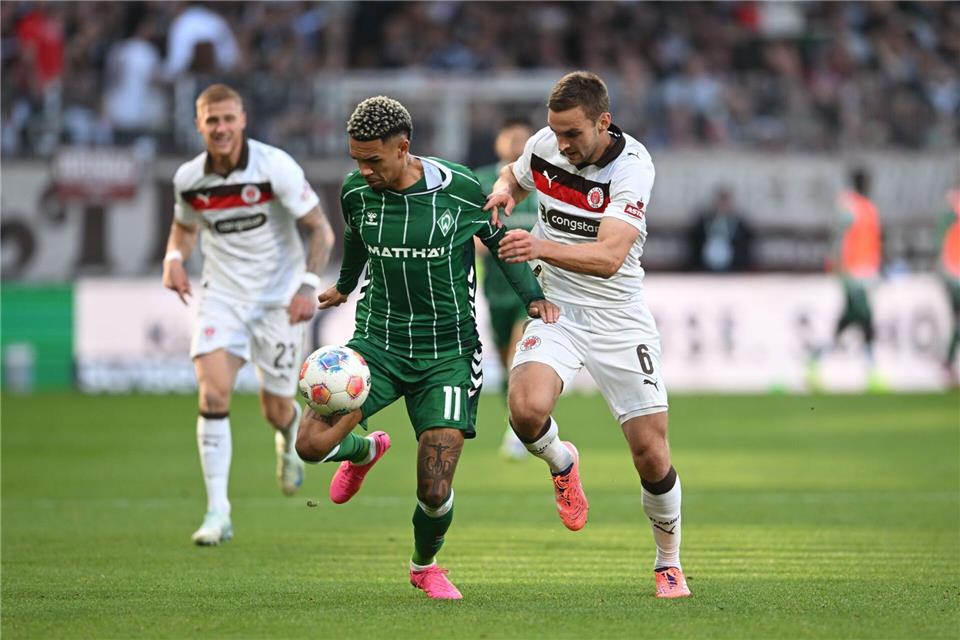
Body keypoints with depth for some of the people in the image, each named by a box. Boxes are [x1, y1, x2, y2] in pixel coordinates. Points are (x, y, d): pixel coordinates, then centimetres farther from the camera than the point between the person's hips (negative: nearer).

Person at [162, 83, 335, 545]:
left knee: (276, 410, 4)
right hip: (221, 296, 2)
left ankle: (291, 436, 45)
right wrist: (174, 258, -5)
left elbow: (320, 229, -10)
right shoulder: (188, 179, -5)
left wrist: (308, 285, -21)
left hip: (278, 299, -2)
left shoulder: (275, 167, -15)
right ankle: (218, 511, -16)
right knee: (213, 392, -19)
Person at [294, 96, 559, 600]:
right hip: (378, 343, 2)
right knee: (311, 443, -19)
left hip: (448, 354, -2)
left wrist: (532, 296, -6)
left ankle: (424, 564, 27)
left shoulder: (460, 190, -13)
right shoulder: (356, 191, -4)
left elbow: (499, 240, 6)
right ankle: (366, 450, 19)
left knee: (434, 493, -10)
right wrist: (345, 285, 38)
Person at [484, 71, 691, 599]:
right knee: (527, 408, -27)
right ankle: (561, 462, 9)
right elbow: (515, 175, 20)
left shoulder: (631, 166, -20)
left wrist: (542, 247, -48)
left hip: (618, 317, -3)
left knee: (651, 455, -3)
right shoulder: (544, 145, -6)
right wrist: (504, 189, -5)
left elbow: (609, 258, -32)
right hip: (554, 308, 3)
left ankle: (669, 563, 21)